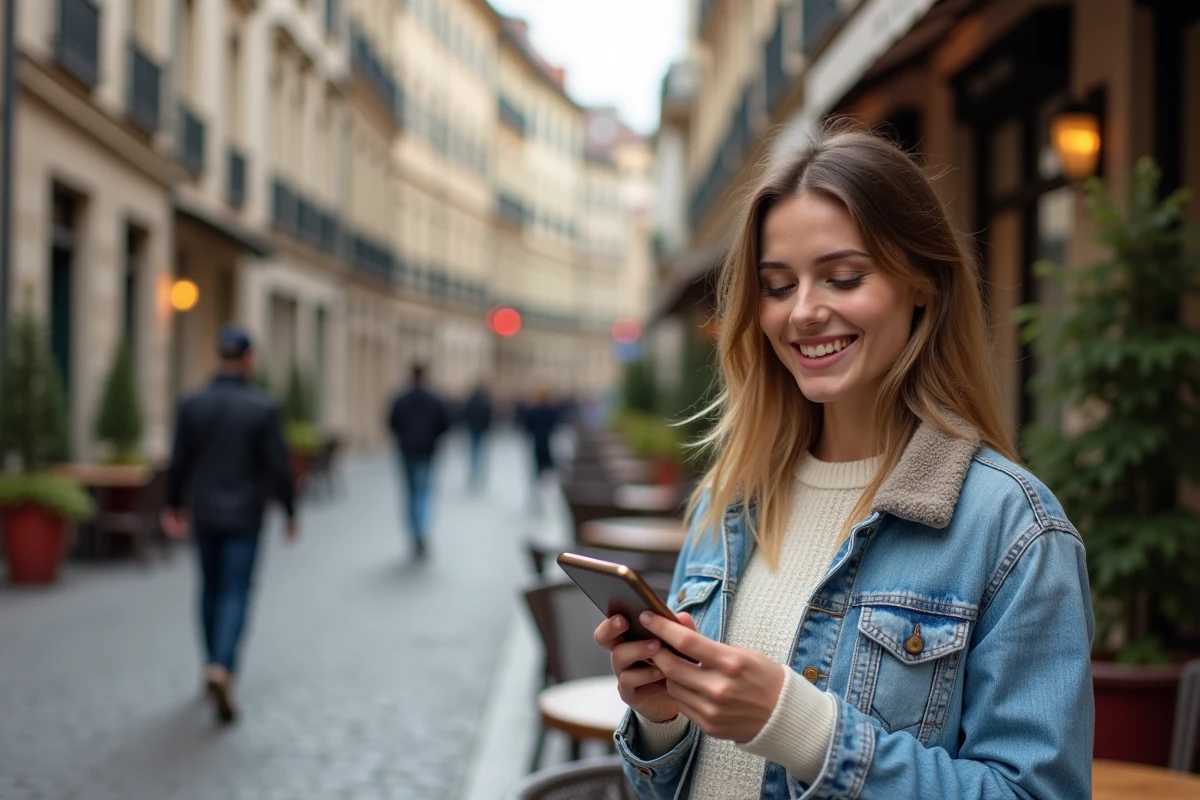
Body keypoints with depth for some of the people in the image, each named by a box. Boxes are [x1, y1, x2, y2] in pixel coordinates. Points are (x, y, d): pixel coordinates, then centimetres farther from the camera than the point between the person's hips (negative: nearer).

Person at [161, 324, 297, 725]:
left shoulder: (192, 404, -5)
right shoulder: (264, 407, -13)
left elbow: (179, 462, 0)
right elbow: (277, 467, -11)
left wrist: (173, 505, 14)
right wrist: (290, 512, 1)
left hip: (204, 512, 3)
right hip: (244, 515, -3)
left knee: (211, 588, 18)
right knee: (236, 594, 0)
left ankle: (214, 666, 28)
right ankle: (222, 669, -19)